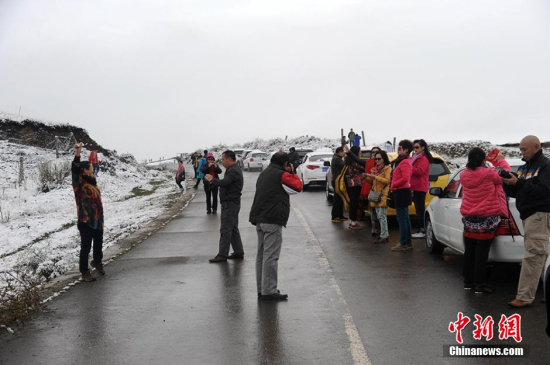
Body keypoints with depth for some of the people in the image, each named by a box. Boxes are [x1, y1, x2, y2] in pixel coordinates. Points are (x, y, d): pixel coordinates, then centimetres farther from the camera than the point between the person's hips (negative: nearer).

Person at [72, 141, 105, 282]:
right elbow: (75, 170, -31)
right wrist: (77, 155, -45)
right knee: (86, 246, 0)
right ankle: (84, 272, 11)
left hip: (97, 220, 8)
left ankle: (97, 262, 46)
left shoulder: (91, 182, 9)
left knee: (98, 244, 22)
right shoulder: (80, 183, -13)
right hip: (86, 221, -8)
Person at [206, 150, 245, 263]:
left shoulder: (233, 171, -17)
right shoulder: (234, 170, 18)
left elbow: (224, 183, -28)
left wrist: (212, 179, -14)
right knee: (233, 229, 15)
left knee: (225, 229, -8)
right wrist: (213, 180, 4)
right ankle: (239, 252, 22)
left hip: (230, 204, -11)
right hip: (232, 204, 11)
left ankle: (222, 255, -6)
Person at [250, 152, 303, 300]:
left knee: (261, 255, 12)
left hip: (259, 219, 9)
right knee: (271, 256, -8)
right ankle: (269, 291, -6)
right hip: (272, 221, -9)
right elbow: (298, 187, -2)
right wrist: (292, 172, 8)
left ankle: (262, 289, 18)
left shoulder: (264, 174, 20)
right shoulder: (282, 175, -9)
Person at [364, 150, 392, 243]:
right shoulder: (376, 169, 20)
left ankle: (384, 236, -8)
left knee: (382, 216, -11)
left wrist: (375, 176, -18)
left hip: (383, 195, -8)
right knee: (378, 216, 8)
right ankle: (385, 235, 16)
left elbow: (387, 180, -16)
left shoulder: (387, 168, -3)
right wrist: (368, 178, 5)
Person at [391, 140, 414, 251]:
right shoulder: (404, 161, 17)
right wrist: (394, 185, 9)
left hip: (402, 192, -11)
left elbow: (405, 178, -25)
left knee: (401, 218, -8)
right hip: (402, 191, 11)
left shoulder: (404, 162, -15)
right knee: (405, 218, 14)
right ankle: (408, 242, 21)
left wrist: (394, 185, -15)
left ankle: (403, 243, -5)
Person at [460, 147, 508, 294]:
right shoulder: (489, 173, -15)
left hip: (468, 218, 5)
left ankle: (468, 281, 21)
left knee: (469, 251, 13)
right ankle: (480, 284, 4)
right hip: (486, 219, -5)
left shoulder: (463, 175, 0)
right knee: (481, 253, 0)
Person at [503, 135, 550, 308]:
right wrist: (508, 183, -3)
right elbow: (514, 193, 17)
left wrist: (519, 183, -23)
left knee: (533, 255, -11)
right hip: (528, 215, 9)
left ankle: (524, 297, -12)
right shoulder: (524, 167, 17)